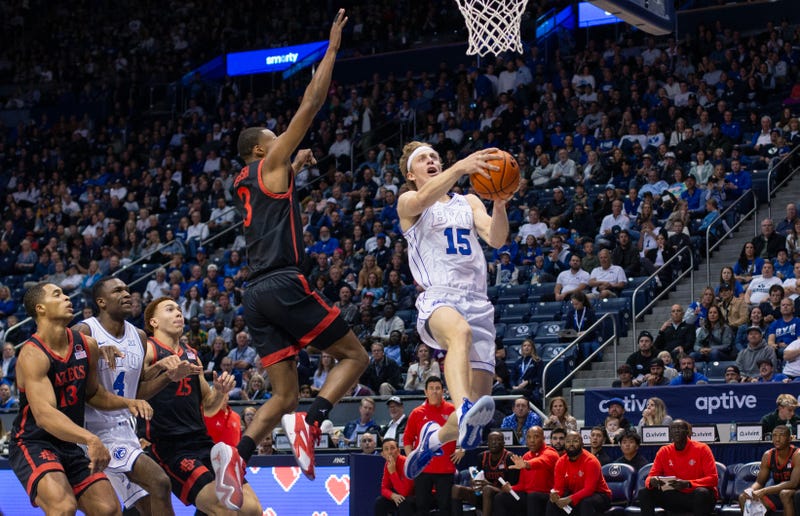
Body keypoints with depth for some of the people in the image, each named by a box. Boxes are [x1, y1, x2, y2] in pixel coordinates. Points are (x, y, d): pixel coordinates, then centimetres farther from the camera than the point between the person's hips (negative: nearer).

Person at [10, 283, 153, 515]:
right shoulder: (32, 354, -20)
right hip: (33, 444, -7)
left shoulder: (87, 346, 3)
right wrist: (90, 439, -46)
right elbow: (44, 413, -33)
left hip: (70, 446, 8)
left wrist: (127, 403, 2)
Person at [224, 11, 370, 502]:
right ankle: (310, 421, -21)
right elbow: (311, 105, -1)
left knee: (285, 394, 8)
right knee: (355, 356, 3)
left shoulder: (246, 183, 23)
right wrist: (332, 47, 3)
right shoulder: (269, 165, 3)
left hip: (257, 295, 8)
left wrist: (295, 168, 50)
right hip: (285, 284, -8)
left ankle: (238, 452, -15)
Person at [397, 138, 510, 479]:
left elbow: (496, 239, 5)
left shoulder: (469, 202, 22)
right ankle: (464, 411, -64)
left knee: (478, 398, -2)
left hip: (478, 303, 5)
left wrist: (499, 201, -16)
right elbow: (423, 199, -17)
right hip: (438, 298, -5)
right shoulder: (407, 204, 10)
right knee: (460, 331, -42)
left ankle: (435, 436, 28)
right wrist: (460, 168, -33)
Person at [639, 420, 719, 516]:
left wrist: (688, 484, -31)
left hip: (702, 498, -4)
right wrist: (652, 481, -26)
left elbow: (713, 478, -15)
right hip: (675, 497, 4)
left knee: (701, 492, -38)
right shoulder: (664, 451, 3)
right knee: (644, 493, -14)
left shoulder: (701, 449, -8)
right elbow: (651, 476, 2)